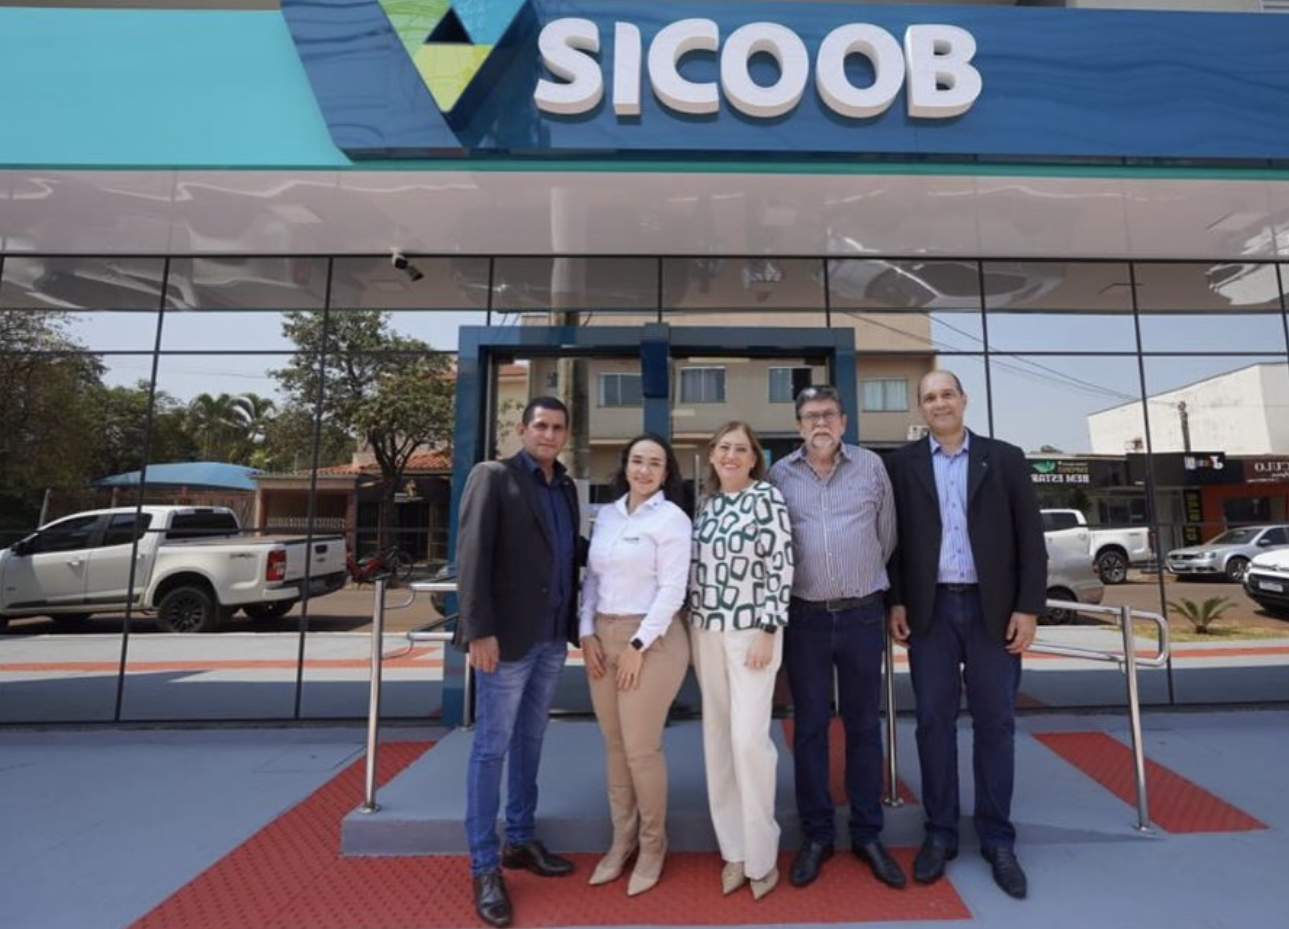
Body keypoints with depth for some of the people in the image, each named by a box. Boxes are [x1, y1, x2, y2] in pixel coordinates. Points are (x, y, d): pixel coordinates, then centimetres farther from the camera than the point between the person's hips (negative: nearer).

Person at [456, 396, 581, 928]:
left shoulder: (566, 488, 12)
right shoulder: (492, 477, -6)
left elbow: (570, 559, 13)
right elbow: (471, 556, -13)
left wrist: (572, 624, 8)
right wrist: (479, 630, -18)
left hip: (552, 638, 6)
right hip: (507, 638, -6)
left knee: (529, 741, 17)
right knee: (492, 747, 4)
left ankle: (520, 841, 32)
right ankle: (484, 867, 18)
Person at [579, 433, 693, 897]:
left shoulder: (672, 518, -8)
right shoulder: (607, 514, 8)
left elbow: (672, 590, -12)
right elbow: (591, 576, 11)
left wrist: (638, 645, -14)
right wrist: (587, 632, 1)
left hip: (650, 639, -5)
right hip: (602, 637, 5)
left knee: (642, 748, 2)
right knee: (614, 745, 14)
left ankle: (652, 845, 26)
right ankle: (622, 839, 32)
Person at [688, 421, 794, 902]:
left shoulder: (767, 496, -7)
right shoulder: (707, 504, 10)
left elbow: (781, 565, -11)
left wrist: (768, 631, -14)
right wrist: (691, 630, 11)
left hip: (752, 630, -6)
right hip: (707, 631, 6)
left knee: (749, 739, -6)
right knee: (718, 738, 11)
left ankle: (760, 853, 16)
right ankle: (734, 848, 26)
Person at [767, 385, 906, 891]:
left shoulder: (872, 466, 1)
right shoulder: (780, 474, -1)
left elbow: (886, 535, 8)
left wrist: (864, 579, 12)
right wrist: (796, 582, 7)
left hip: (863, 614, 1)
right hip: (804, 616, 0)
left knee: (863, 725, 12)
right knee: (810, 726, 9)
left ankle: (868, 834, 28)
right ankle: (816, 835, 25)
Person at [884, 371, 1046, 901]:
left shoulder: (1005, 459, 5)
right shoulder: (902, 463, 3)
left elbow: (1030, 538, 2)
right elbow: (894, 537, 3)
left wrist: (1029, 607, -4)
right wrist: (895, 602, -2)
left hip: (993, 609, 1)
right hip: (930, 610, 0)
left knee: (995, 723, 8)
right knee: (934, 722, 7)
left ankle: (997, 839, 24)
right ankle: (940, 833, 22)